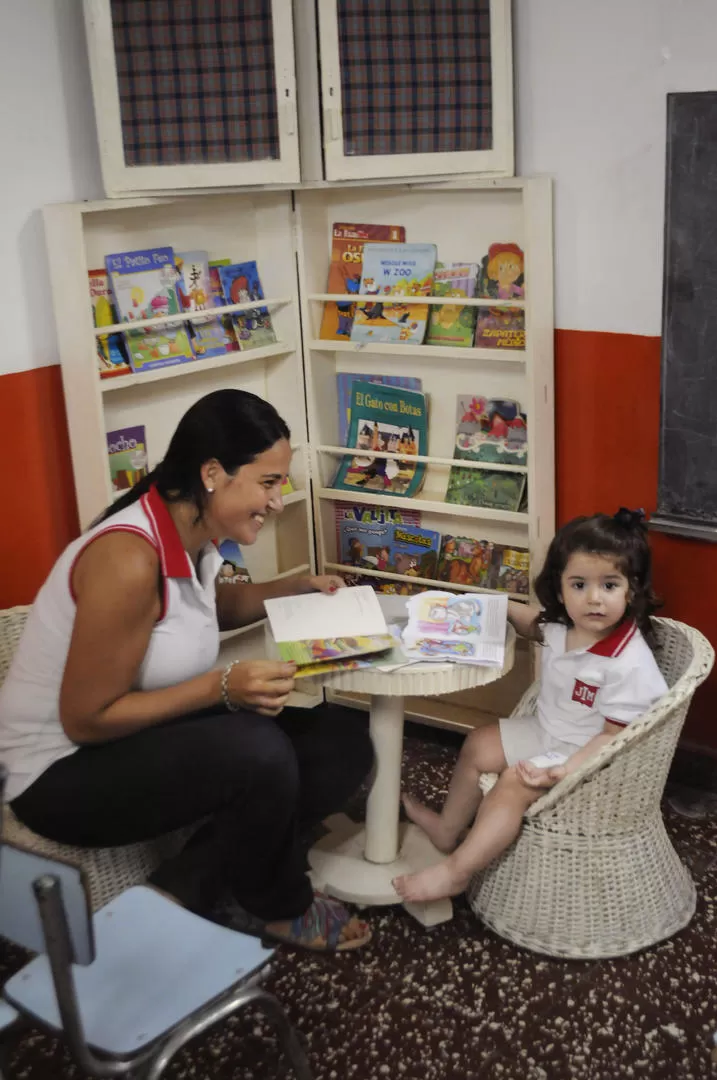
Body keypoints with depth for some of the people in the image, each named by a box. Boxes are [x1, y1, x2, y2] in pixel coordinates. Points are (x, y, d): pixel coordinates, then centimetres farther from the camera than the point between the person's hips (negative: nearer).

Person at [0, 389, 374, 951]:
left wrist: (297, 588, 5)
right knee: (258, 754, -32)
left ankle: (190, 887, 2)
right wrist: (223, 687, -31)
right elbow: (86, 719, -25)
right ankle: (276, 908, -1)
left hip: (141, 736, 9)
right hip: (66, 771, -9)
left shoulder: (193, 534, -3)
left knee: (343, 742, -2)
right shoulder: (129, 559, -30)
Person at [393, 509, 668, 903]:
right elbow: (537, 624, 18)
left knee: (514, 782, -24)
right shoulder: (564, 623, -9)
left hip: (584, 754, -9)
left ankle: (455, 872, -13)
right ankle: (448, 827, 32)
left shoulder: (629, 664, -32)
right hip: (545, 732, 9)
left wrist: (567, 770, -36)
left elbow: (615, 734, -26)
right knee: (478, 745, 12)